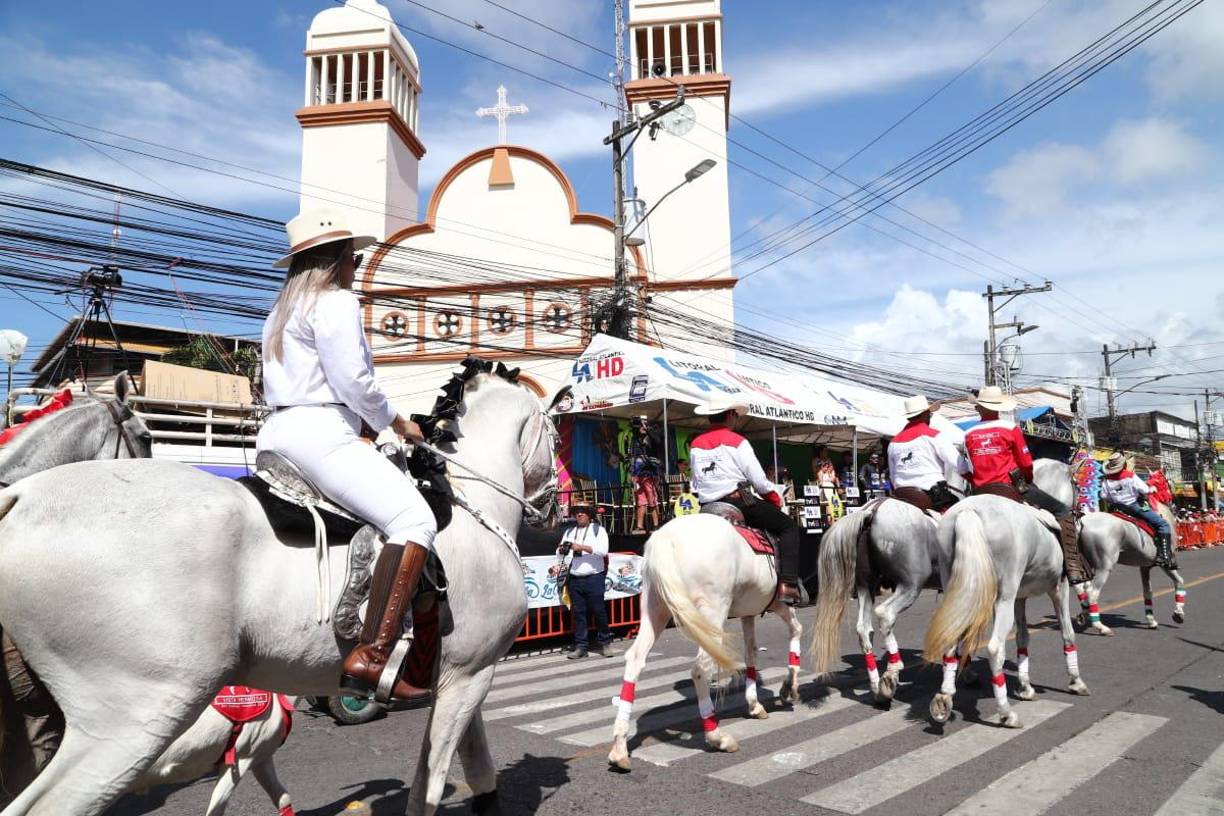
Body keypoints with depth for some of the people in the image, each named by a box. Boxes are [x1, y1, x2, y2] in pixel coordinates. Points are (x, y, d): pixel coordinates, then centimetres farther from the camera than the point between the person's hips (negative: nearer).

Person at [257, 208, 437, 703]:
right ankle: (371, 658, -31)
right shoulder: (337, 302, -4)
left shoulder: (281, 312, 25)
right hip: (321, 432, -10)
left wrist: (369, 423, 20)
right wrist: (398, 424, 2)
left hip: (276, 433, 10)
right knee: (413, 518, -20)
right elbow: (353, 383, -14)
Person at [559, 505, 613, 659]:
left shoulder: (598, 529, 3)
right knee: (578, 613, 3)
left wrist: (581, 547, -17)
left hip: (594, 577, -4)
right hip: (575, 578, 4)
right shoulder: (570, 532, 16)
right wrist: (562, 549, -10)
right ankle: (580, 647, 8)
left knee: (599, 610, -2)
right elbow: (559, 553, 14)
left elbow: (603, 550, -11)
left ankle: (604, 643, 12)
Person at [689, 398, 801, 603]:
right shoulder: (737, 441, -3)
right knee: (789, 526, 4)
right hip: (740, 501, -6)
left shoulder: (695, 444, 13)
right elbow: (758, 480, -5)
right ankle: (788, 583, -10)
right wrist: (775, 497, 11)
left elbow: (695, 485, 15)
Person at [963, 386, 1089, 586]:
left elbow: (966, 472, 7)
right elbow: (1026, 464, 0)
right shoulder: (1011, 428, -3)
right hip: (1011, 487, -4)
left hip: (980, 493, 4)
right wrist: (1027, 481, 18)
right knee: (1063, 512, 7)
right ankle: (1073, 567, -4)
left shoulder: (968, 435, 6)